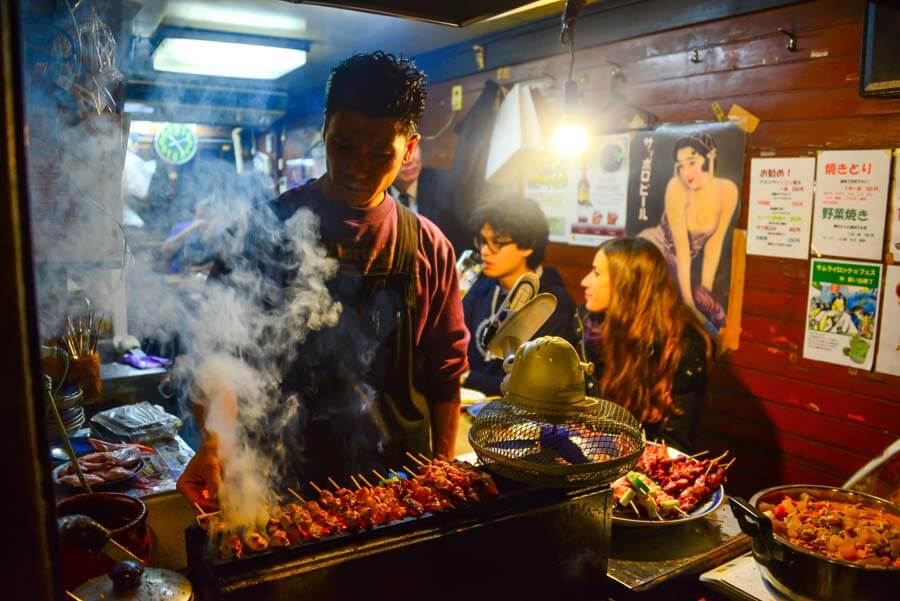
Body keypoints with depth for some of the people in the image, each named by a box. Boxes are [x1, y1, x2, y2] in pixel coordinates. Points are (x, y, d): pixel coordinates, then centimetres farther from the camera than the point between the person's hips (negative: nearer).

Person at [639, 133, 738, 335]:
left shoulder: (727, 190, -14)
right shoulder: (676, 187, -25)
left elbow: (714, 243, -6)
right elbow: (682, 249, -24)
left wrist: (705, 292, -7)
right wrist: (688, 300, -22)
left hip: (676, 265, 5)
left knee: (710, 311, -6)